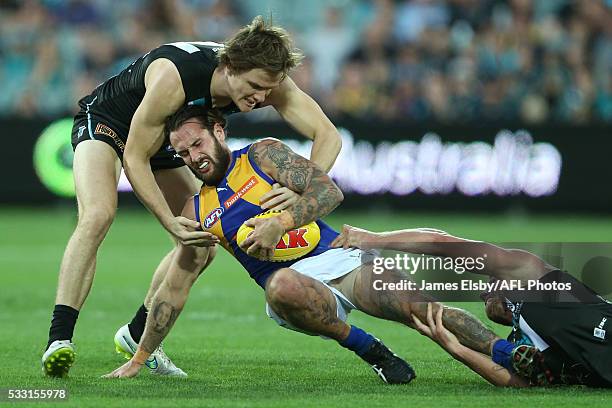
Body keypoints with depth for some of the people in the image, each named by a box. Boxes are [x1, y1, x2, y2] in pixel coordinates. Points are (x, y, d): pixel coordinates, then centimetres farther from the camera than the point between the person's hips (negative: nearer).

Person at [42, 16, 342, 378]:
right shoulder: (172, 77, -40)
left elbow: (328, 135, -25)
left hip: (163, 141, 7)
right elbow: (134, 157, -30)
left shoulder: (267, 81, -25)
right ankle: (59, 340, -36)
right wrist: (170, 222, -39)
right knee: (98, 214, -32)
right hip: (105, 121, -7)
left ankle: (137, 335, 18)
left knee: (200, 243, 0)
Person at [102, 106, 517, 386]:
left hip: (337, 259, -1)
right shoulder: (198, 213, 13)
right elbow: (174, 288, 16)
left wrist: (281, 223, -21)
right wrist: (139, 358, 15)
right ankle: (368, 349, -24)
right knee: (280, 285, -38)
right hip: (293, 282, 1)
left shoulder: (264, 154, 5)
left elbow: (329, 191, -6)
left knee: (423, 307, -25)